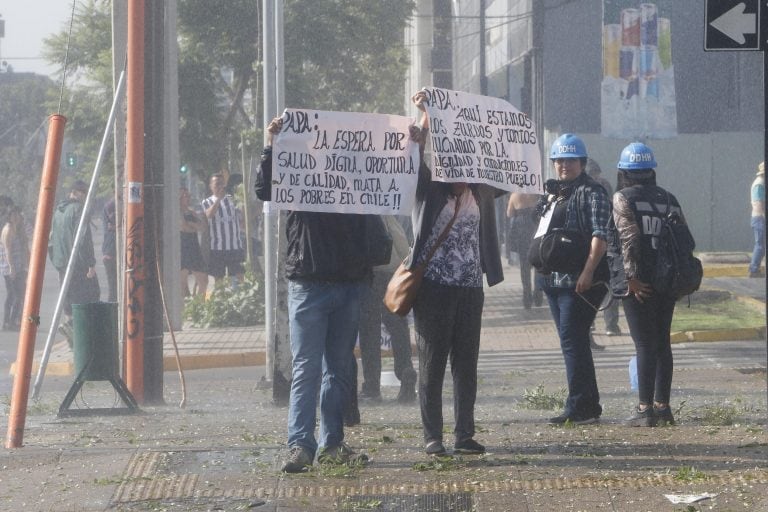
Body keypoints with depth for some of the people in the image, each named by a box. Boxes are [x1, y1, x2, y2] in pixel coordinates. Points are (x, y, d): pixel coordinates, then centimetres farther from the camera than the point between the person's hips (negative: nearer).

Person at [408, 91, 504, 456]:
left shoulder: (480, 190, 10)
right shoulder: (430, 187, -2)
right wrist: (423, 117, -30)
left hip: (470, 286, 5)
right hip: (434, 285, -5)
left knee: (466, 364, 7)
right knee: (432, 364, 0)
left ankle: (465, 435, 13)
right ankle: (432, 437, 3)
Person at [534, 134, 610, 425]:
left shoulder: (591, 193, -8)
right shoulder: (553, 194, 19)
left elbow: (600, 235, -17)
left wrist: (588, 272, -25)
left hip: (579, 281, -9)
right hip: (554, 280, 9)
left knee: (572, 339, -13)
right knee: (571, 342, 11)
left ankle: (579, 407, -13)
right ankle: (589, 406, 17)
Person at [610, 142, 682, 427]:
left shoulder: (623, 199, -4)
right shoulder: (669, 199, 13)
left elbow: (629, 238, -16)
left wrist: (632, 277, -15)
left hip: (640, 283, -6)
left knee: (644, 344, -5)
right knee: (662, 342, 13)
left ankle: (645, 409, -7)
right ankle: (662, 406, 17)